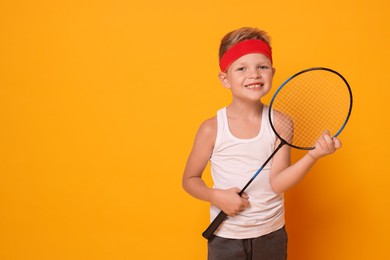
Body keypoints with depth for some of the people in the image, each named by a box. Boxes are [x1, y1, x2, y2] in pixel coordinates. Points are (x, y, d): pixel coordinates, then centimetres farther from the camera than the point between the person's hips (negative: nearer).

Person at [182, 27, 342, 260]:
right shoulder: (212, 129, -11)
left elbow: (277, 182, -16)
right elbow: (190, 179, -1)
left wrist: (313, 155, -29)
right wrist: (216, 196, -18)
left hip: (272, 235, 1)